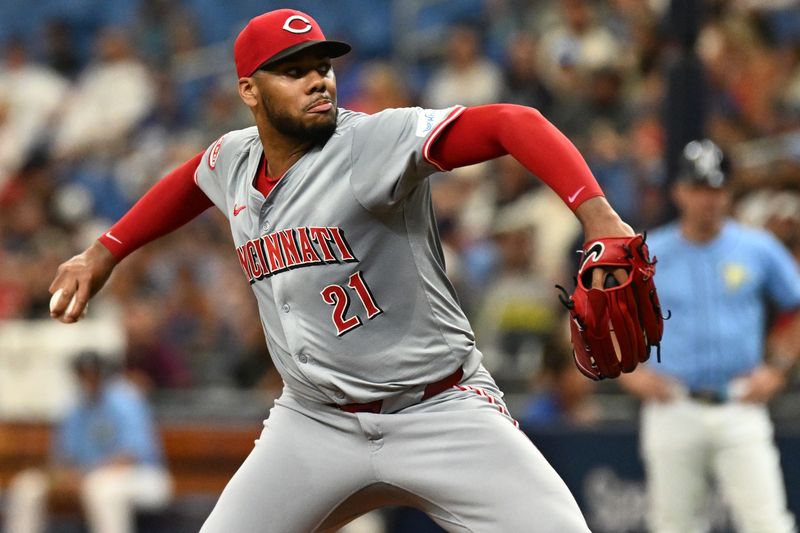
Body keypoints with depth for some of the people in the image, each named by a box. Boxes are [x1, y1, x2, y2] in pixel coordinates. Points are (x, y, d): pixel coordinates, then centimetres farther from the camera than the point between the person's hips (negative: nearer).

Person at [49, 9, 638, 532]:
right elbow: (193, 180, 29)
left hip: (441, 413, -5)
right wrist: (105, 252, 27)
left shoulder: (375, 141, -17)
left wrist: (597, 216, -44)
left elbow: (513, 123, -30)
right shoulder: (234, 161, 3)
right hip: (314, 422, 5)